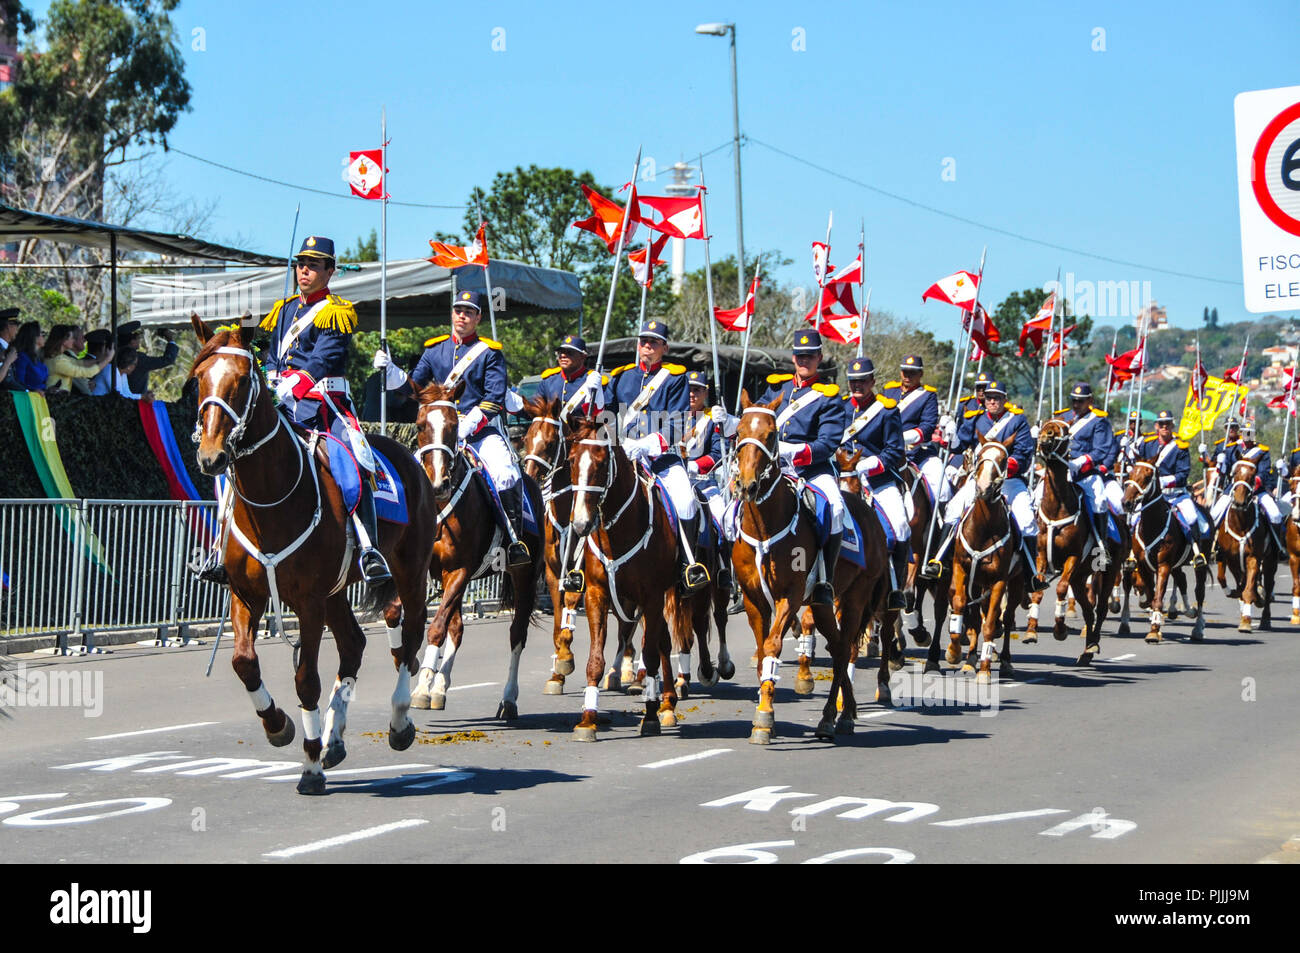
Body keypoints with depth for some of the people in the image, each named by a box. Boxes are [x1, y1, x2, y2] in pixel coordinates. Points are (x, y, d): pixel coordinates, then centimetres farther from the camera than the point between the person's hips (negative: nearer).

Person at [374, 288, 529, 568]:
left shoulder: (490, 353, 4)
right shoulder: (435, 349, 15)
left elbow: (495, 399, -5)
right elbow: (414, 385, 11)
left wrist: (467, 426, -18)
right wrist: (389, 369, -8)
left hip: (482, 430, -3)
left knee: (506, 475, -27)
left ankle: (515, 541, -21)